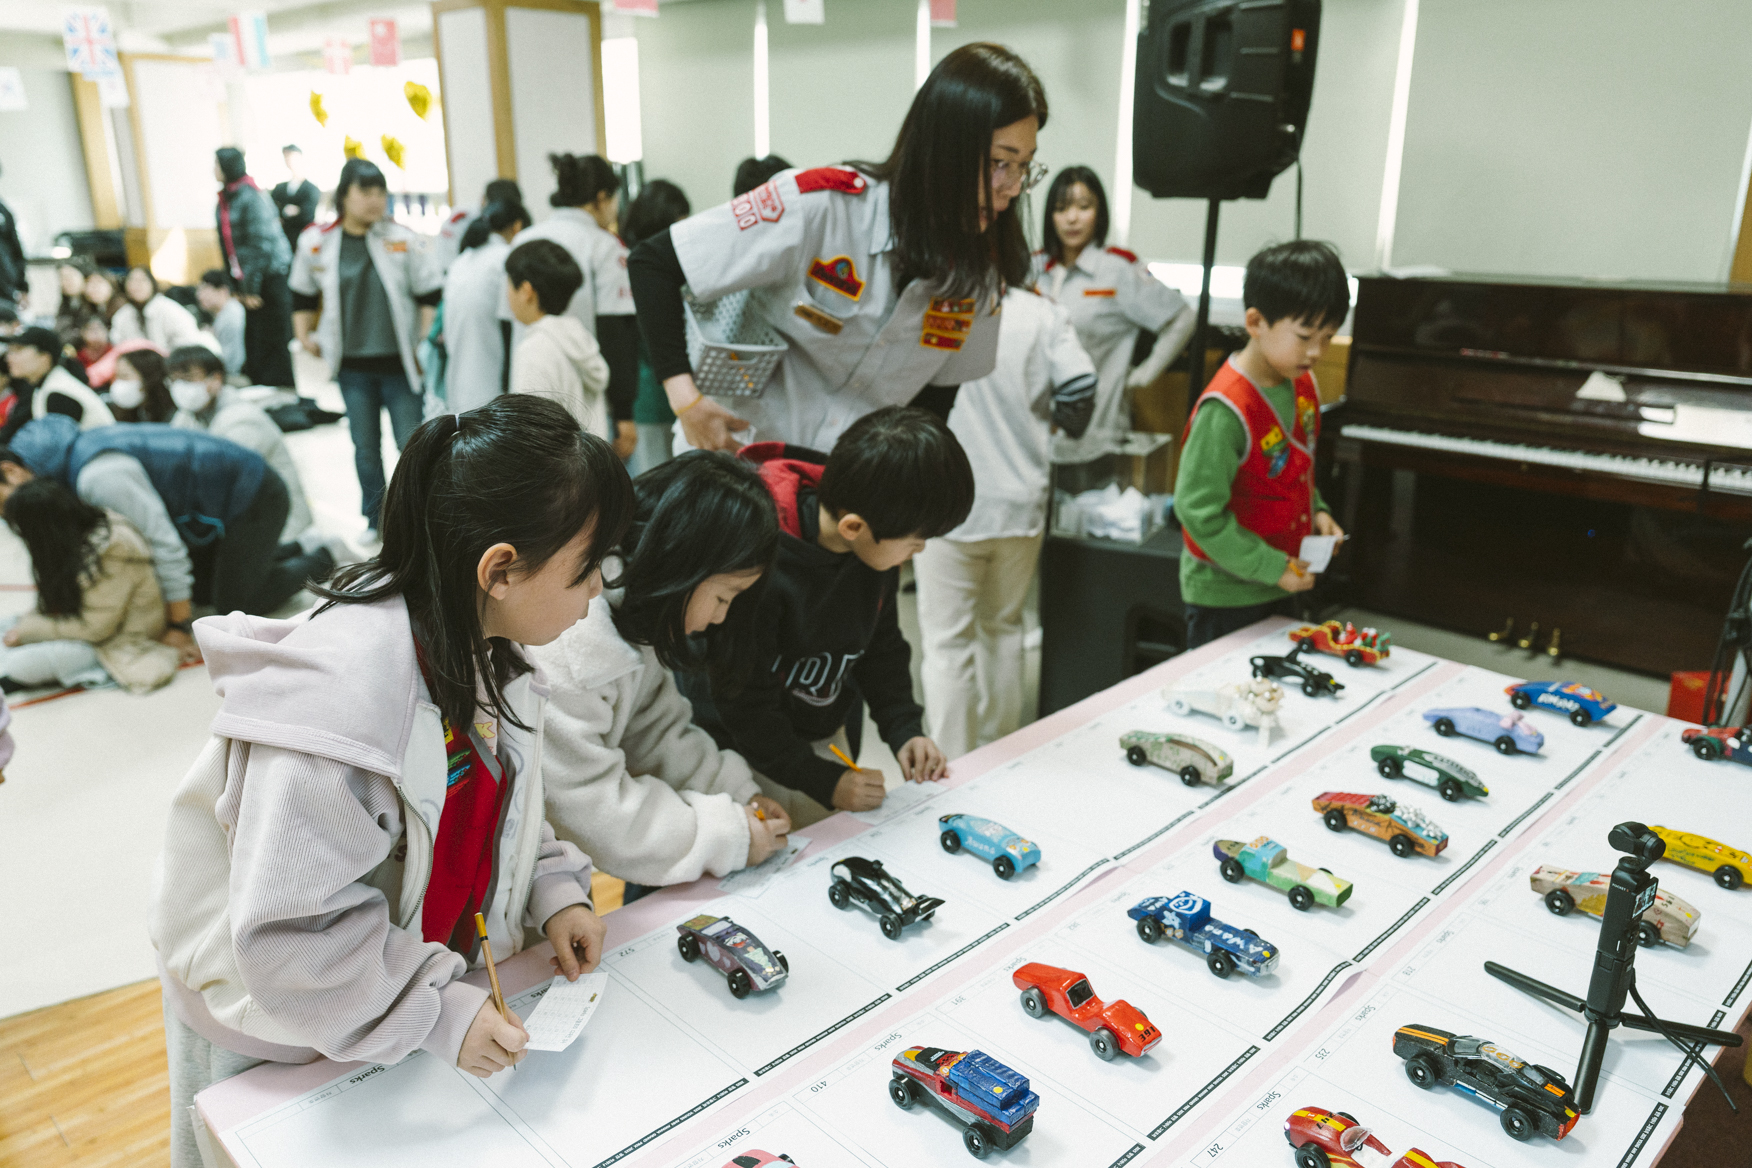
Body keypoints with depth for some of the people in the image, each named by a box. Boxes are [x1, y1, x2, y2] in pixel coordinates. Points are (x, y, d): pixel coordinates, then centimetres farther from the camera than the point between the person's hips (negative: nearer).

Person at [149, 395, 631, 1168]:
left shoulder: (489, 651, -11)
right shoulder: (340, 696, -38)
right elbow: (287, 935, -33)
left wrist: (550, 887, -8)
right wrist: (436, 1013, -29)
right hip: (272, 1018, -6)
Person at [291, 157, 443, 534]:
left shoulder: (405, 241, -7)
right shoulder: (316, 244, 1)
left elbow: (431, 297, -3)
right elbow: (303, 295, 16)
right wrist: (304, 336, 11)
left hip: (398, 362, -3)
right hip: (352, 365, 3)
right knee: (365, 448, 13)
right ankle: (375, 520, 29)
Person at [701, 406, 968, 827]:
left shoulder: (881, 544, -11)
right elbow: (743, 702, -22)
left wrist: (904, 729, -2)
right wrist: (823, 781, -19)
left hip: (829, 739, 6)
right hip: (750, 753, -5)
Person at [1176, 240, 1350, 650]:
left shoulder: (1303, 385, 2)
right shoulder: (1226, 410, -25)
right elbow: (1198, 509, -25)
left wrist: (1316, 511, 1)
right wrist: (1272, 568, -21)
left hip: (1279, 588, 8)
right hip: (1225, 597, -8)